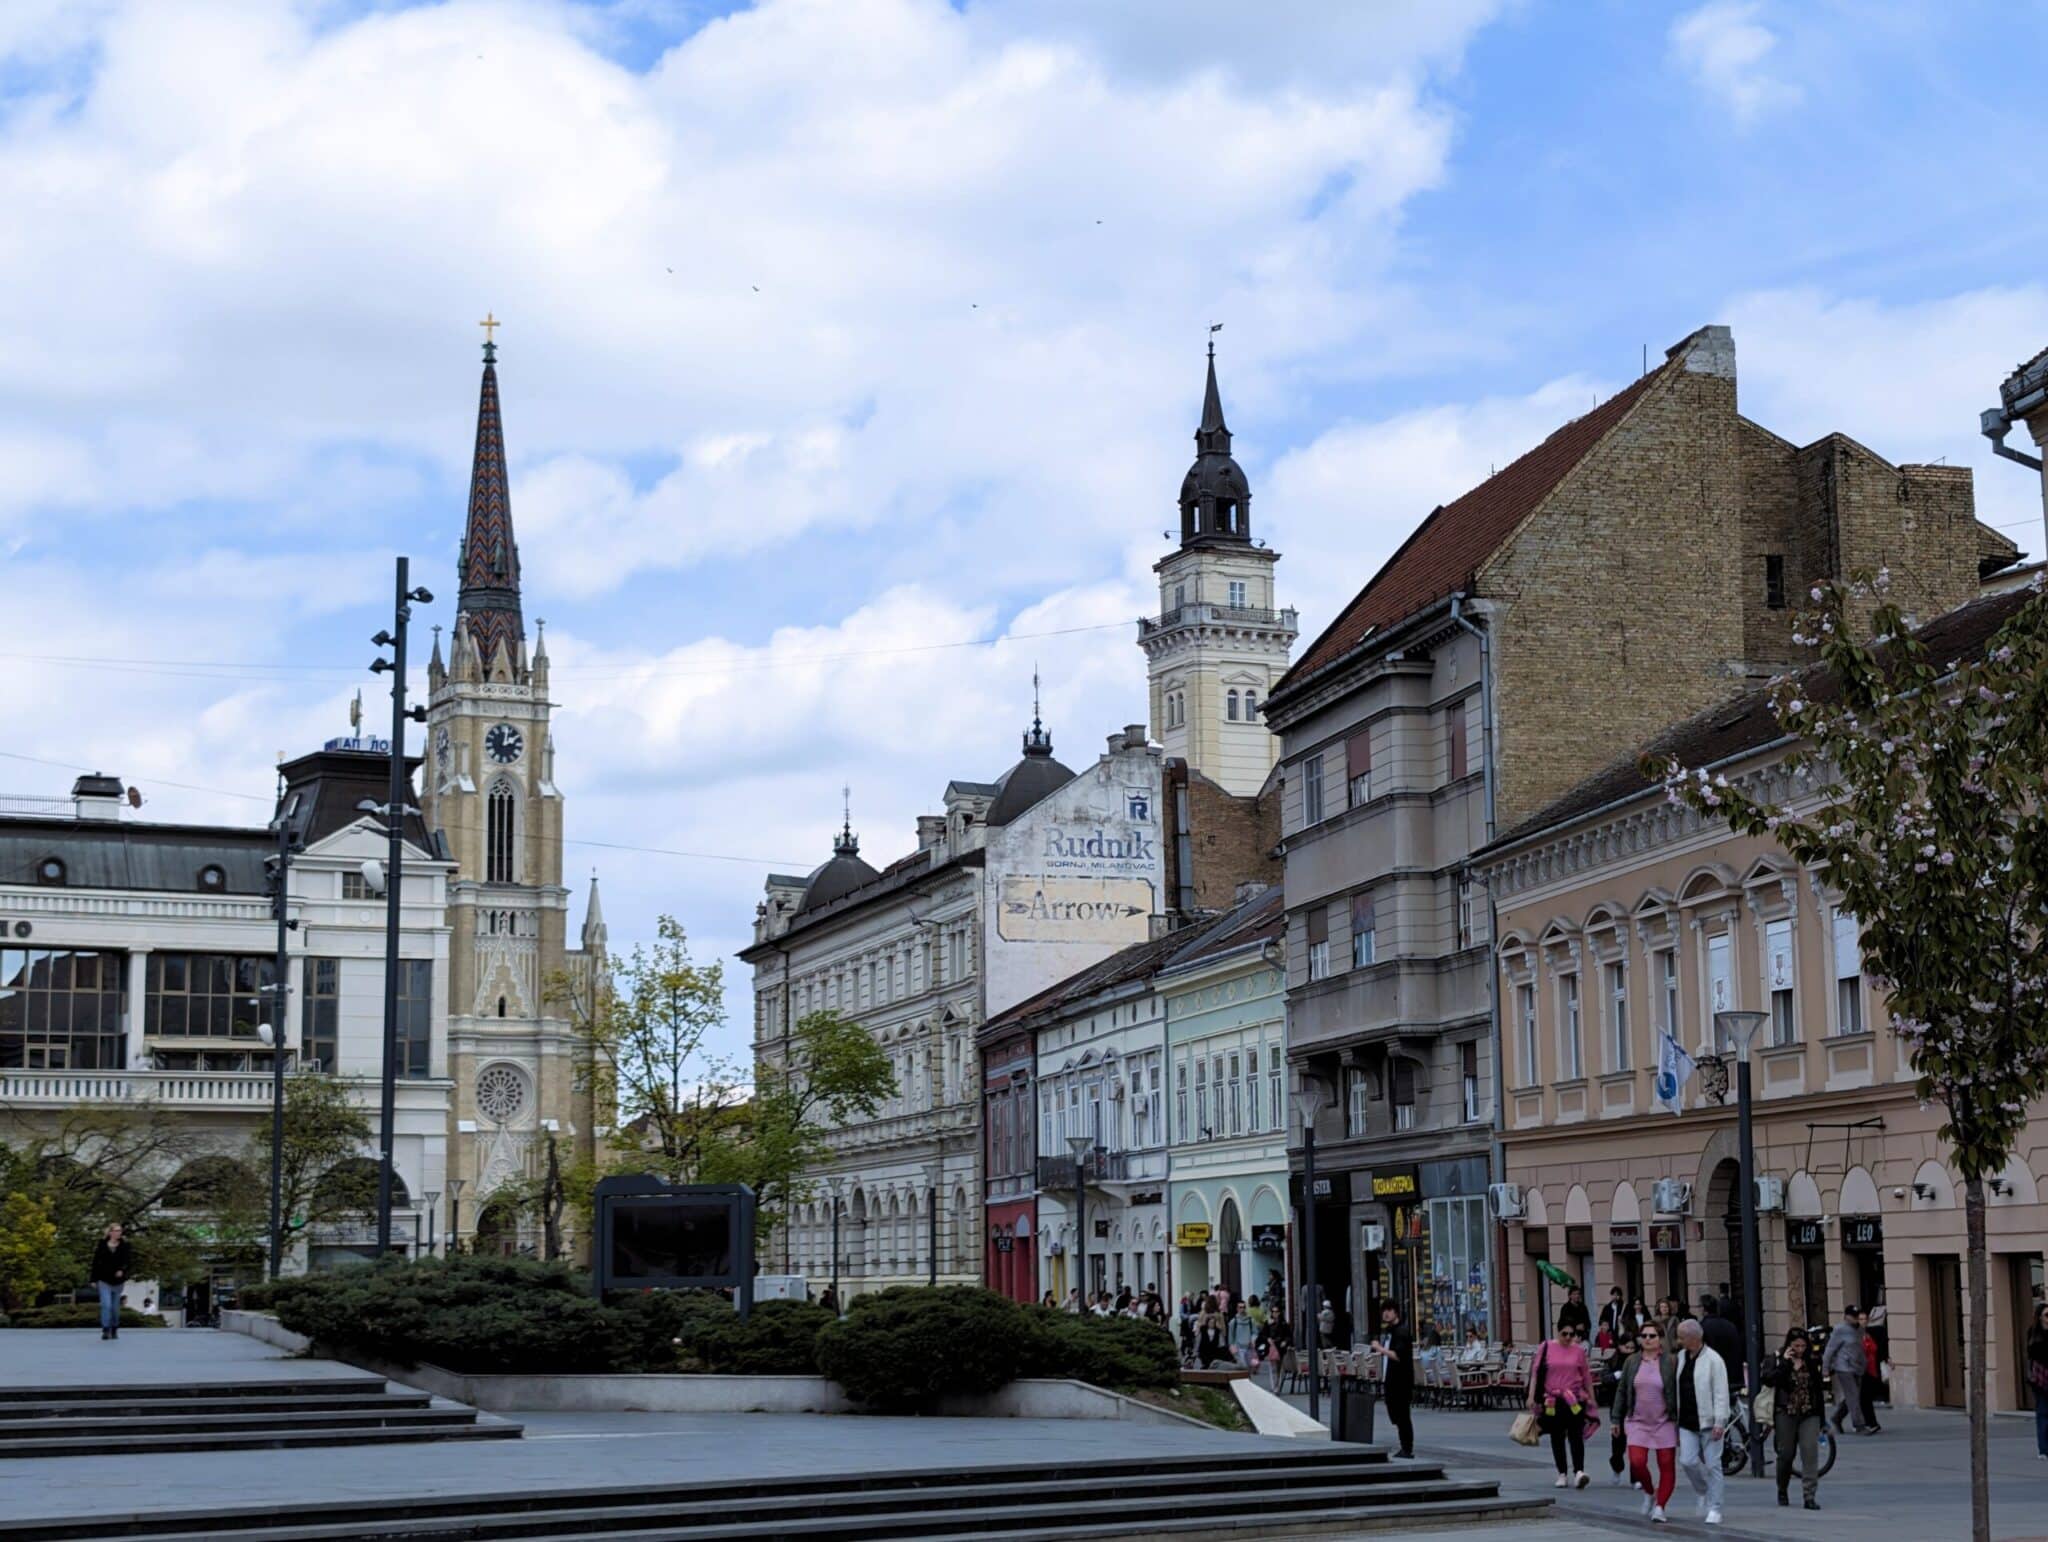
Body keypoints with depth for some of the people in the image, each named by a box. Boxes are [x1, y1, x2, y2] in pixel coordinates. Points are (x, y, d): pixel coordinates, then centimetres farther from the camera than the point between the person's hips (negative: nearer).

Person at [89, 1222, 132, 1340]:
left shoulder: (124, 1246, -1)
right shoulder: (101, 1245, -2)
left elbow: (129, 1262, -5)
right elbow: (95, 1263, 2)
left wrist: (122, 1270, -24)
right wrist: (94, 1279, 1)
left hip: (118, 1281, 2)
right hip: (104, 1281, -2)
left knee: (115, 1307, 10)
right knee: (106, 1305, -14)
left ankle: (114, 1330, 24)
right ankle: (105, 1330, -15)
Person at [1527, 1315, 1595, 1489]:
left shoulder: (1579, 1350, 4)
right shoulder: (1546, 1348, 1)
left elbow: (1587, 1375, 12)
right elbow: (1536, 1372, 3)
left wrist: (1591, 1399, 15)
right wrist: (1531, 1397, -2)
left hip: (1575, 1400, 0)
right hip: (1552, 1400, 0)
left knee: (1576, 1435, -10)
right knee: (1557, 1437, 7)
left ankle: (1579, 1471, -18)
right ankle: (1562, 1474, 15)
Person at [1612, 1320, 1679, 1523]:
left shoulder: (1671, 1362, -5)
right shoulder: (1631, 1362, 5)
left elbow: (1680, 1392, -3)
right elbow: (1621, 1391, 12)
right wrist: (1617, 1420, 11)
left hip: (1665, 1422, -2)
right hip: (1638, 1421, 2)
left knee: (1667, 1466, -2)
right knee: (1637, 1462, -10)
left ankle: (1660, 1506, 8)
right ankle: (1649, 1492, 17)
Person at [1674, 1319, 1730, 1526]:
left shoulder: (1713, 1360, -10)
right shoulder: (1681, 1357, 10)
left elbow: (1721, 1393, -12)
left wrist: (1720, 1422, -16)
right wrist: (1675, 1418, 16)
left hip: (1708, 1422, -5)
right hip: (1687, 1422, 5)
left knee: (1712, 1465, 0)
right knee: (1687, 1461, -5)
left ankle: (1714, 1509, 7)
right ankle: (1704, 1492, 21)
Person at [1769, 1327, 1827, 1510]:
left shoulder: (1811, 1362, 7)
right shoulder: (1779, 1360, -1)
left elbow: (1819, 1386, 14)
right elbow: (1769, 1378, -20)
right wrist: (1785, 1362, -22)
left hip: (1809, 1414, 1)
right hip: (1786, 1414, -1)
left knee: (1810, 1451, -12)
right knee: (1786, 1453, 6)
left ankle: (1810, 1495, -12)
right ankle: (1782, 1491, 28)